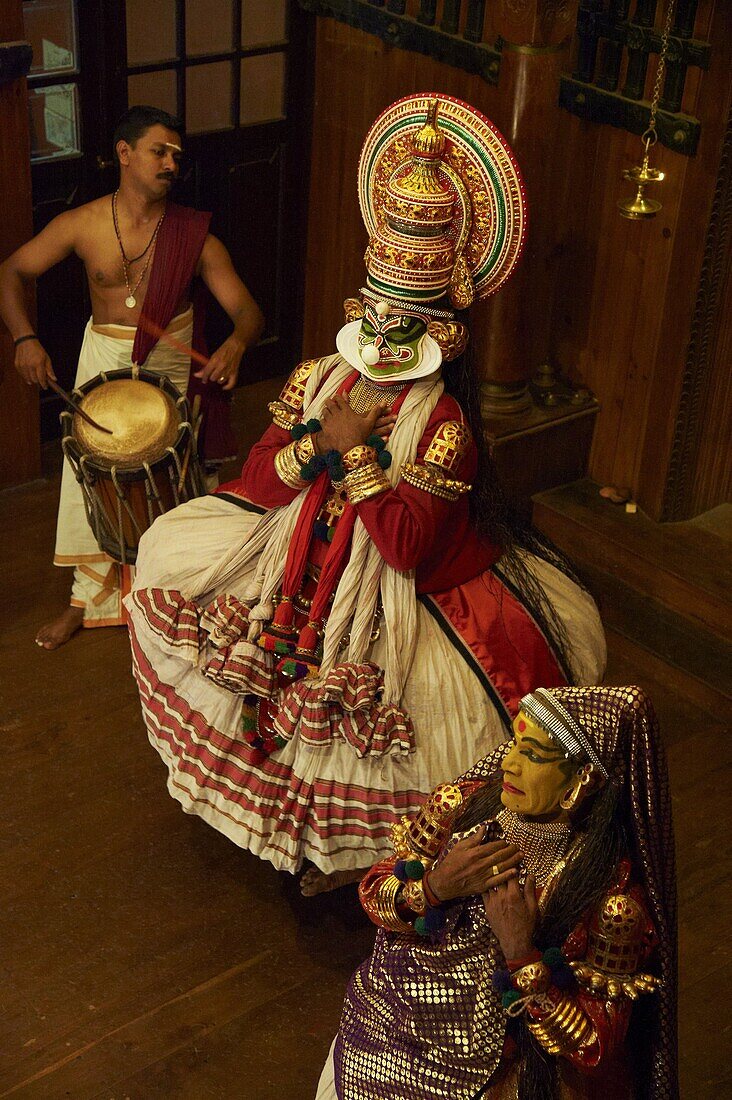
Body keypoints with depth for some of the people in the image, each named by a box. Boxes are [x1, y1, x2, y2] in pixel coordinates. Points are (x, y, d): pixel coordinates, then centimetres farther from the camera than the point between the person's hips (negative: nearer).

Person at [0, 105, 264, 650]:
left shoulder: (194, 236, -13)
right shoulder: (82, 224, -10)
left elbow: (246, 308, -16)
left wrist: (236, 345, -40)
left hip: (173, 361, -1)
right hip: (103, 359, 1)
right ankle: (88, 597, 28)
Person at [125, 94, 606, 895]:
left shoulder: (442, 422, -18)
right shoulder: (318, 377, -1)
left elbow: (408, 545, -24)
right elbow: (257, 484, -2)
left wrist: (357, 453, -23)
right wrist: (320, 440, -18)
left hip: (398, 588, -6)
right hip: (300, 554, 6)